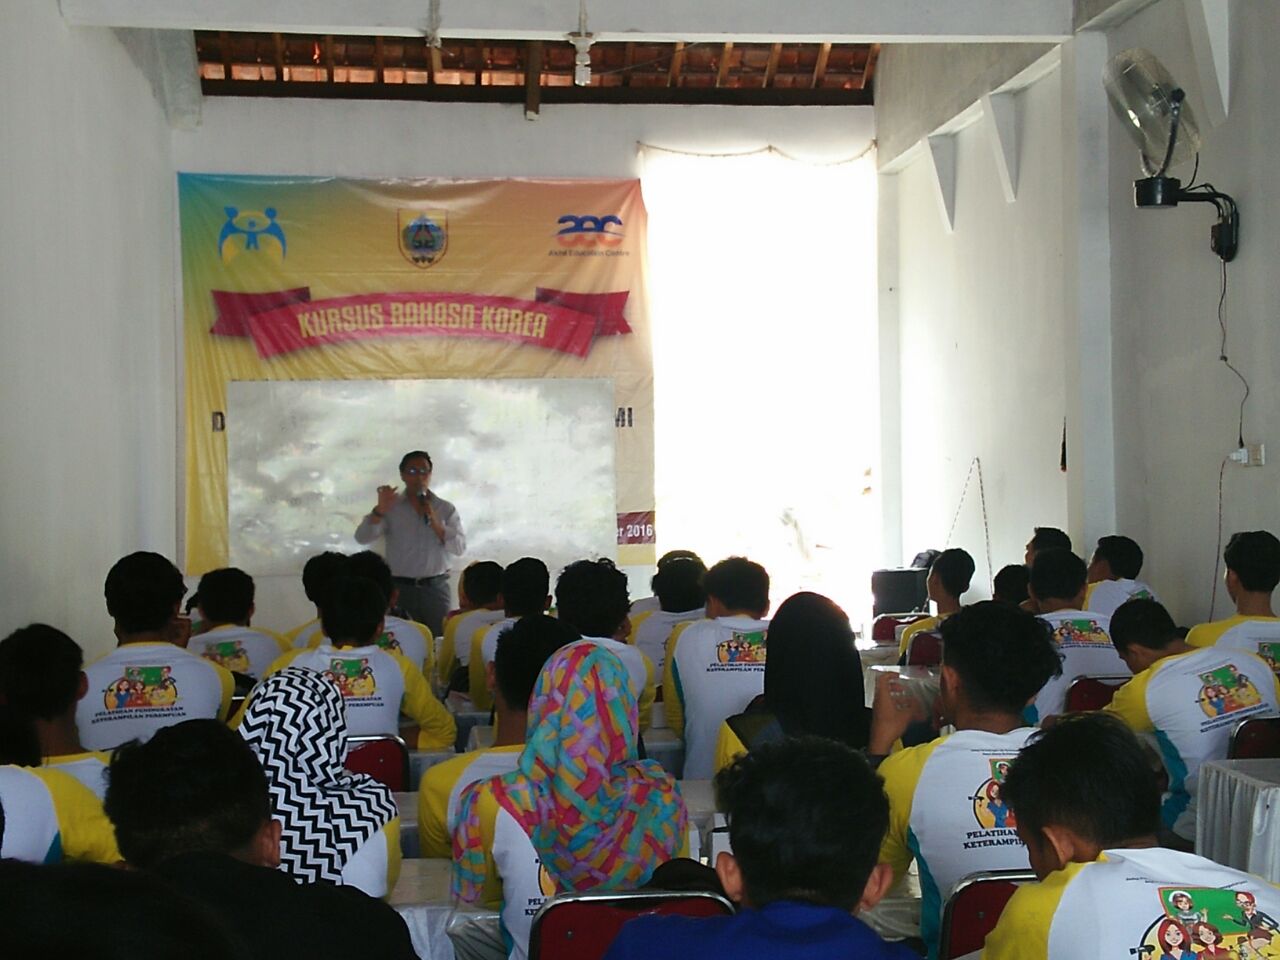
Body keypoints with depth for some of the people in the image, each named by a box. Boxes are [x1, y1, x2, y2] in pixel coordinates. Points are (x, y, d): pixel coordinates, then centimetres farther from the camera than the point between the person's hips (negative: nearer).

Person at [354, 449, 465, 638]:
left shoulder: (445, 509, 7)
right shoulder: (391, 508, 3)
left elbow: (460, 548, -2)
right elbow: (362, 538, -8)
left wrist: (435, 523, -14)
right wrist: (380, 510, -23)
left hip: (436, 588, 1)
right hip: (400, 588, -1)